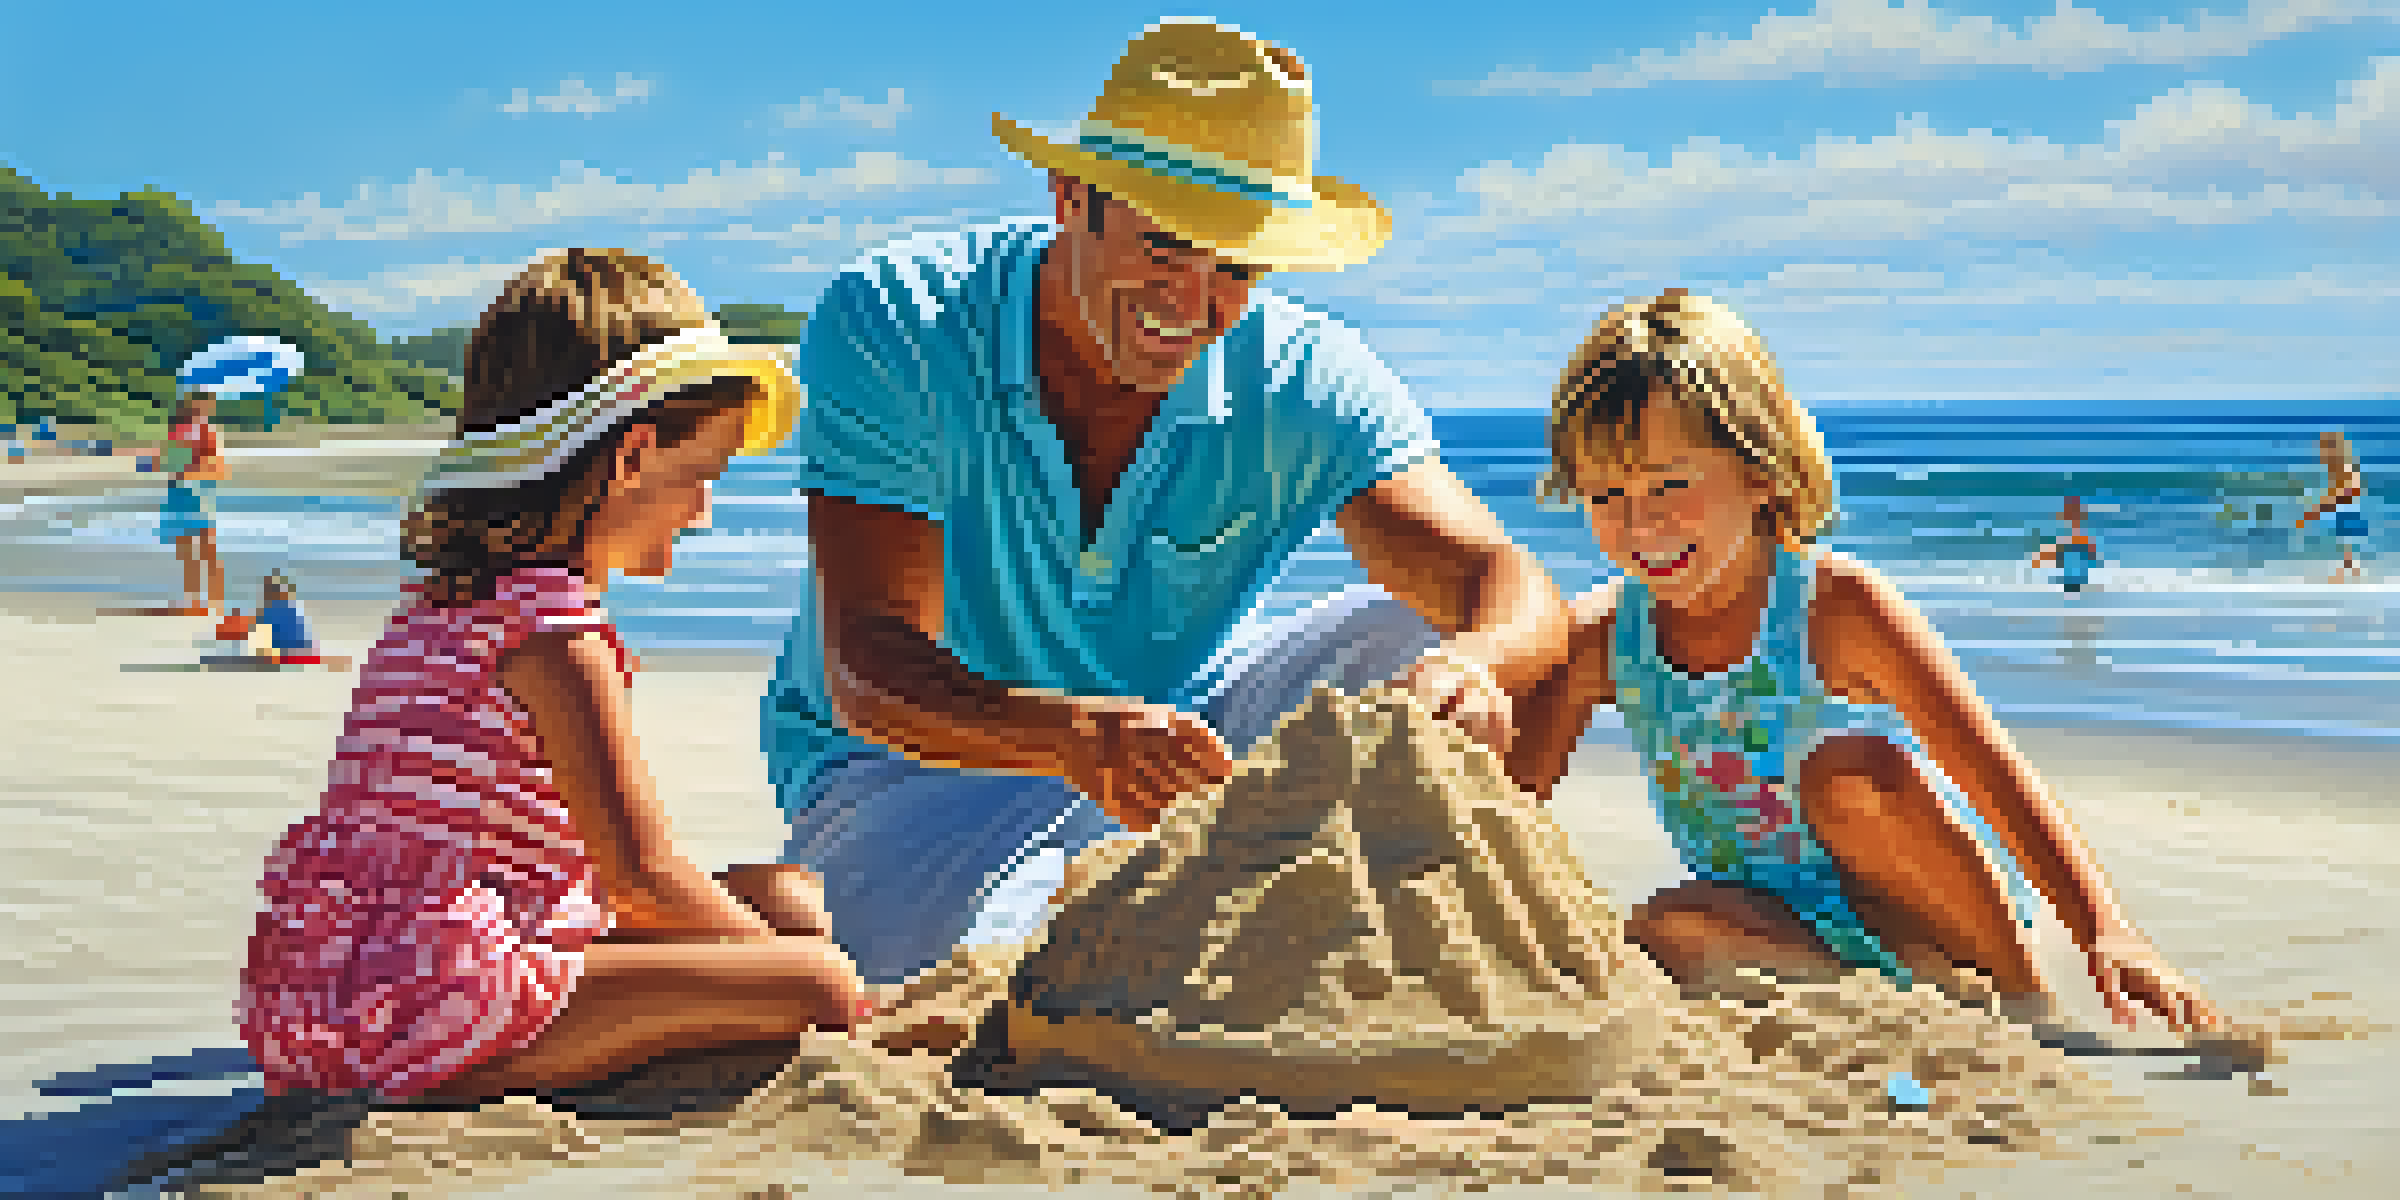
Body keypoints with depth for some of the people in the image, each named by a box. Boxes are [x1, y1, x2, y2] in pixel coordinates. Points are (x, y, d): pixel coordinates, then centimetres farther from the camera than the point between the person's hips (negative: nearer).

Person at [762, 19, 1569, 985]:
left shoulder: (1303, 381, -15)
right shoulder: (892, 325, -23)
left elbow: (1517, 593, -25)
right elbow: (865, 670, -31)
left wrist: (1471, 663, -52)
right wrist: (1080, 732, -52)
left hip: (1179, 741, 3)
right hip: (905, 772, -3)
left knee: (1416, 638, -19)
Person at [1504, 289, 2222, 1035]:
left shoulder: (1834, 607, -17)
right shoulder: (1600, 640, -6)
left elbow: (1997, 776, -23)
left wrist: (2106, 937, -35)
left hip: (1922, 904, -2)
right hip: (1782, 925, 2)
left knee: (1849, 772, -32)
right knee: (1666, 933, -29)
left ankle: (2019, 987, -15)